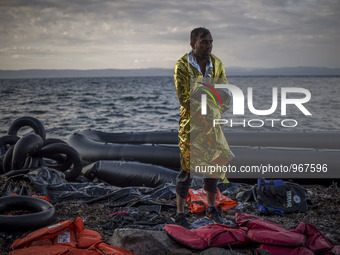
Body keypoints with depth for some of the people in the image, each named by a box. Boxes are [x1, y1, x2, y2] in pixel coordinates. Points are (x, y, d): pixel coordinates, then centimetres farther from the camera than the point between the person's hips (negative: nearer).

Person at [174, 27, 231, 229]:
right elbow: (184, 99, -18)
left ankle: (212, 209, 29)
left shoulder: (217, 64, 2)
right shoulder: (182, 66, -13)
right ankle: (180, 214, 10)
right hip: (190, 125, -5)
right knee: (187, 169, -1)